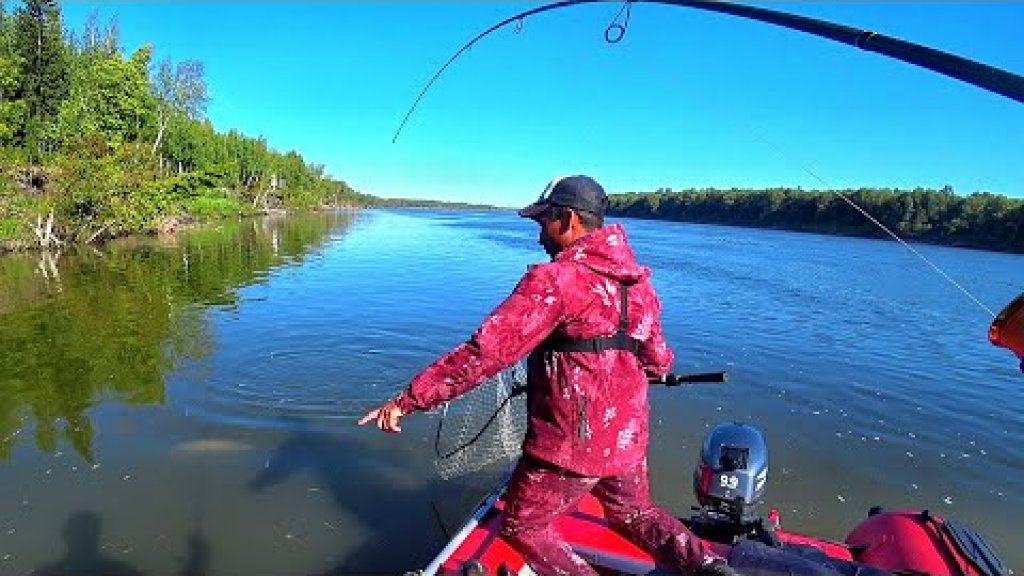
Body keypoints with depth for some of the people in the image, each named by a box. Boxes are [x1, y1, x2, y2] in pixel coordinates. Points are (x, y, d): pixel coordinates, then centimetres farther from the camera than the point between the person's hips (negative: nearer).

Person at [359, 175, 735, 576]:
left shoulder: (556, 278, -19)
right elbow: (659, 361, 10)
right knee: (634, 512, 33)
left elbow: (486, 352, -24)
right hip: (628, 439, 7)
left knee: (521, 526, 18)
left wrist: (409, 399, -18)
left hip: (568, 445, -7)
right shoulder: (637, 281, 3)